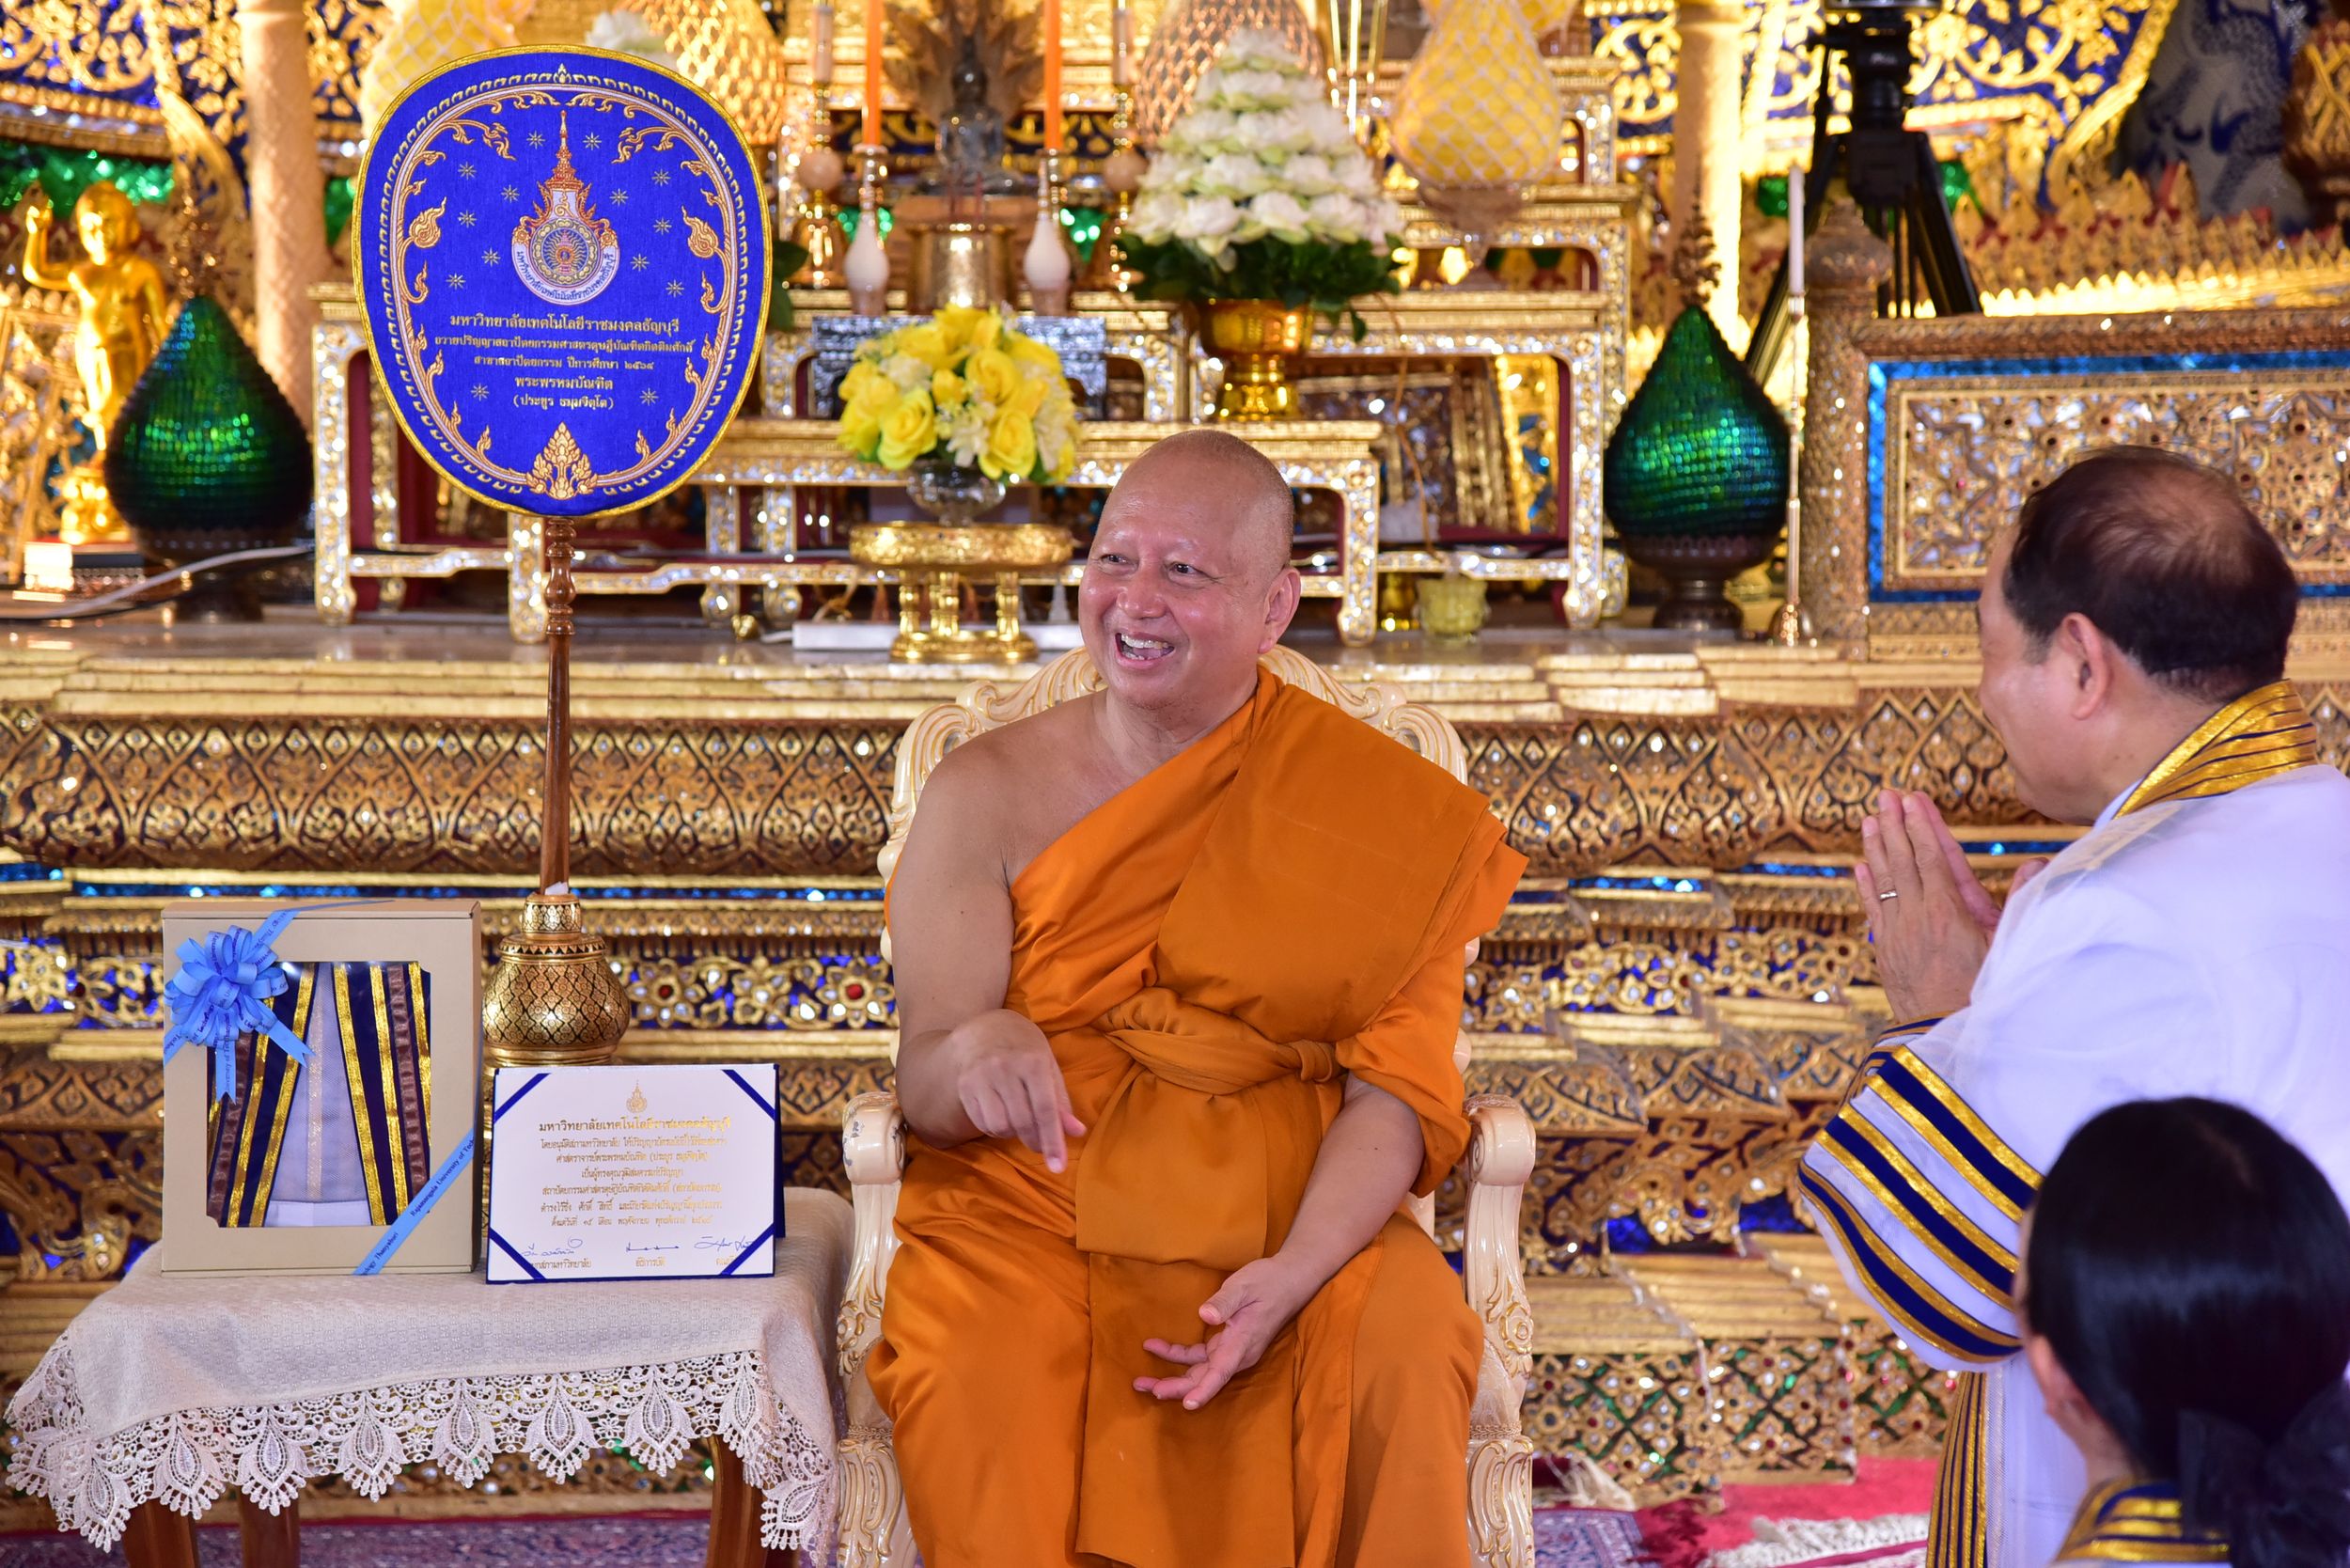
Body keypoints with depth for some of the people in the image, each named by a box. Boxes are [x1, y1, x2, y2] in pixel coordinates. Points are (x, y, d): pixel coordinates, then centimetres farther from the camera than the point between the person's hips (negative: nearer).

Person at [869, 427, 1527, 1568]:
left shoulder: (1374, 815, 4)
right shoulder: (990, 793, 4)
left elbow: (1396, 1084, -4)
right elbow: (924, 1082, -2)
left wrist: (1295, 1275, -22)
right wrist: (975, 1052, -27)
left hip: (1286, 1217, 0)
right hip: (1033, 1214, 0)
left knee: (1405, 1352, -30)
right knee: (981, 1381, -32)